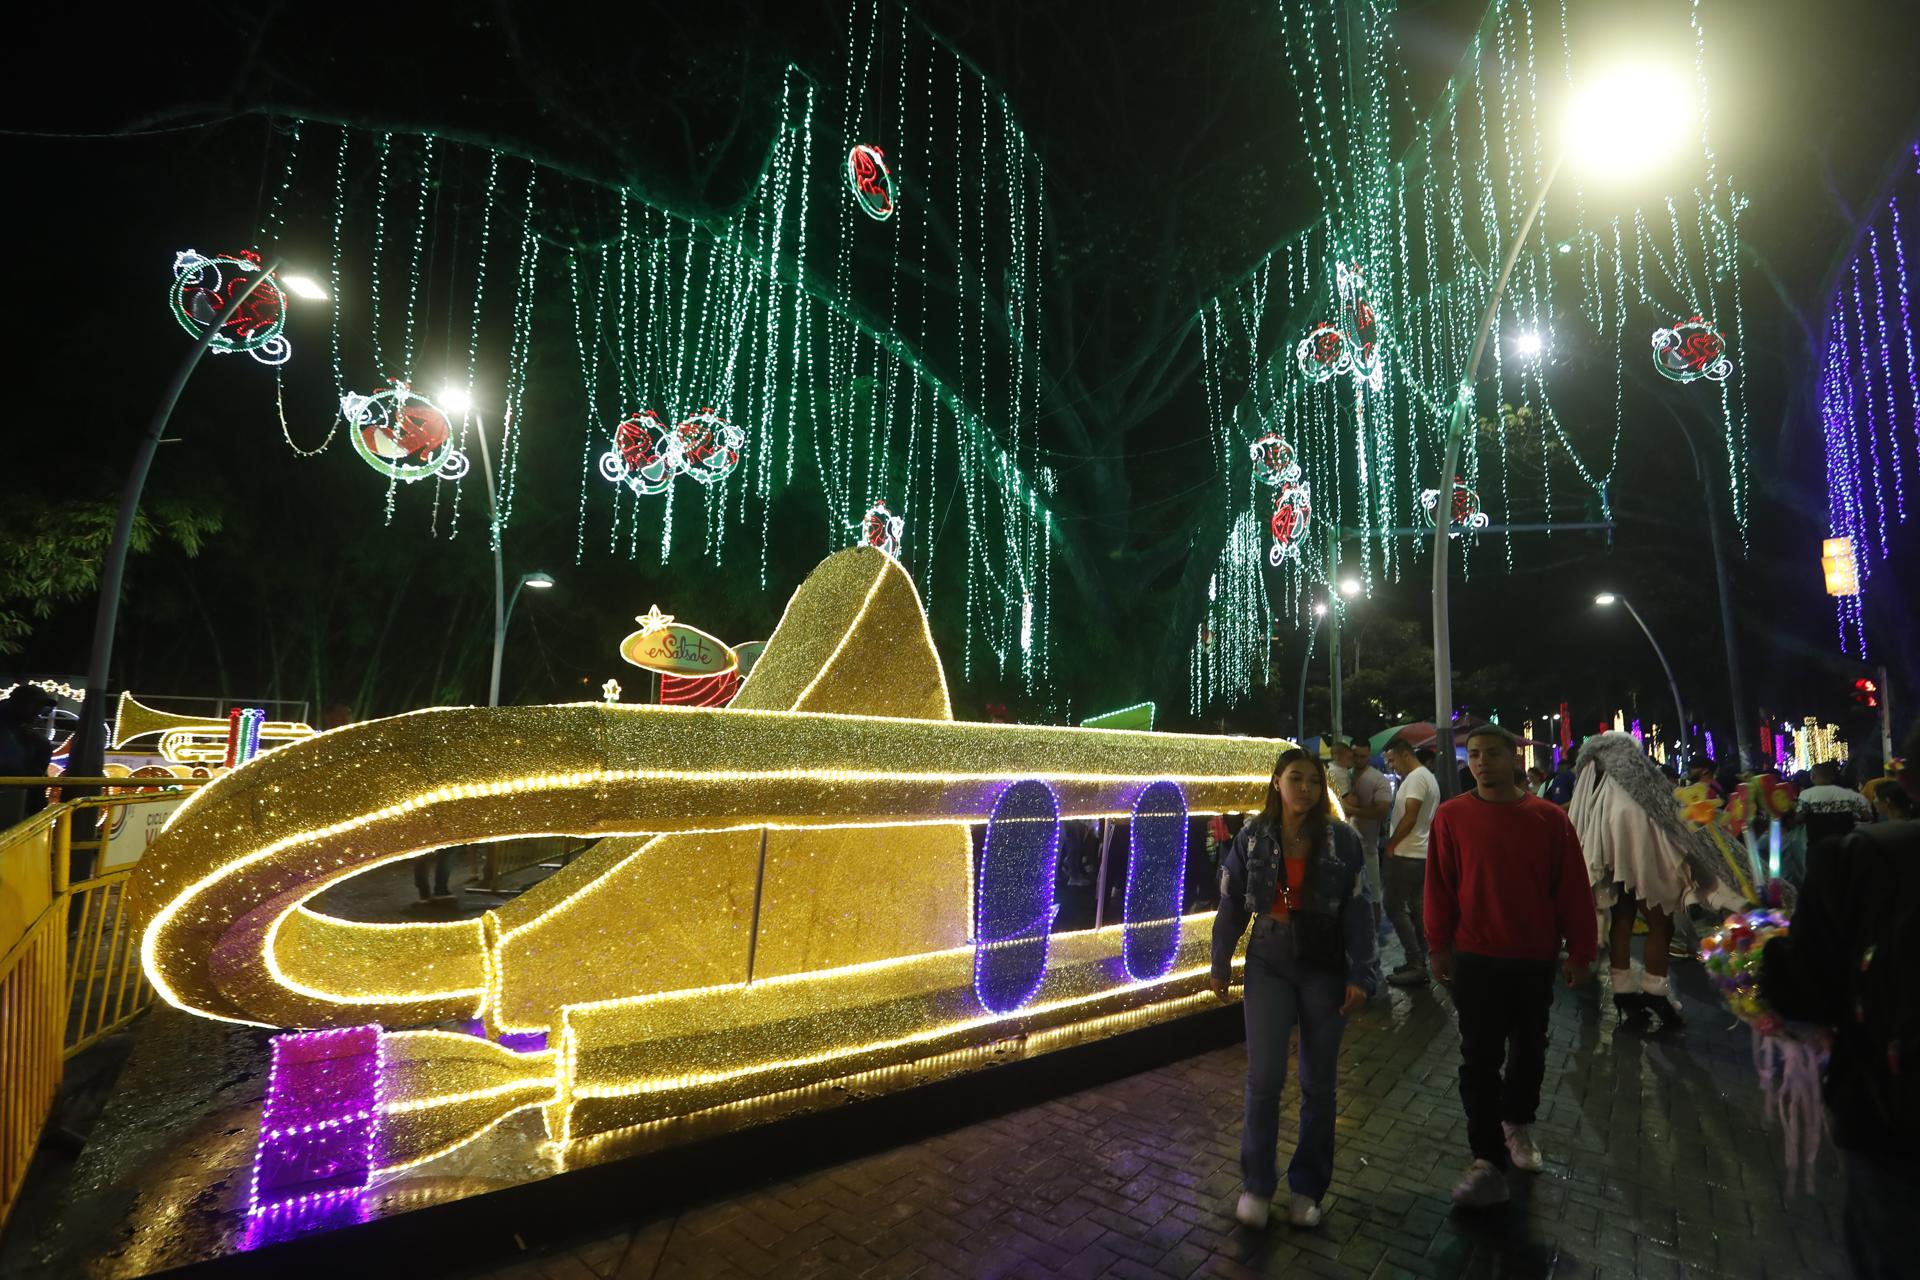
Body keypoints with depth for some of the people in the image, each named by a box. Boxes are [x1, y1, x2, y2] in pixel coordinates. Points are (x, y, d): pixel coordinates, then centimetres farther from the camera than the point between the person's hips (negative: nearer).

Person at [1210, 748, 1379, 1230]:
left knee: (1318, 1084, 10)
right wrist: (1220, 965, 6)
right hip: (1269, 966, 0)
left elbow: (1358, 911, -5)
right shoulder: (1253, 837, -5)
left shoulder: (1343, 839, -8)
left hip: (1325, 970, 0)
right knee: (1264, 1078, -2)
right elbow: (1232, 905, 1)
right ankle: (1256, 1184, 18)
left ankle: (1307, 1187, 28)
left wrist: (1360, 975, -8)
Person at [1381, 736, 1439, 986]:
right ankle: (1419, 962, 18)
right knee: (1415, 908, 13)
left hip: (1406, 855, -10)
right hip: (1421, 854, 10)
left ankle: (1415, 965, -4)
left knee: (1395, 908, -5)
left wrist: (1390, 845, -11)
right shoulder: (1428, 777, 16)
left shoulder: (1416, 778, -16)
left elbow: (1409, 819, -21)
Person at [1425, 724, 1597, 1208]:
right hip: (1476, 959, -2)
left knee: (1530, 1050, 19)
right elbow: (1439, 886, -4)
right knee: (1480, 1059, 1)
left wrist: (1579, 950, 1)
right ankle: (1487, 1159, 12)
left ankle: (1517, 1123, 43)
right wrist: (1440, 946, -2)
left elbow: (1572, 888, 0)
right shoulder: (1451, 817, -8)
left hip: (1536, 959, 2)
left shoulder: (1549, 818, -6)